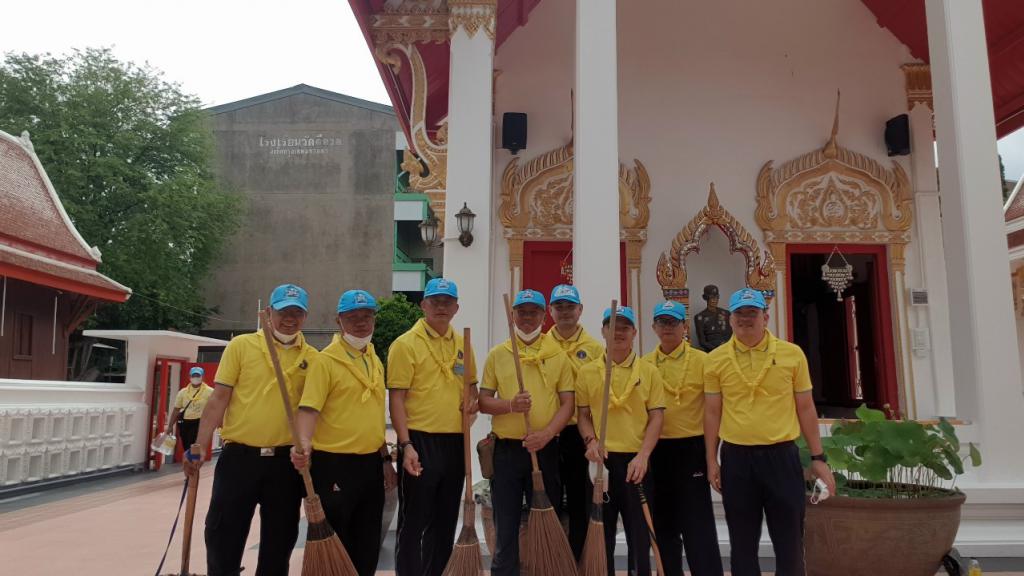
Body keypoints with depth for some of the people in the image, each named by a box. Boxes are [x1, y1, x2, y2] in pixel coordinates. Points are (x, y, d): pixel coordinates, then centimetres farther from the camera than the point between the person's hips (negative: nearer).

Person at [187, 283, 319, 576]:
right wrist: (200, 445, -9)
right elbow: (219, 400, -1)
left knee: (278, 542, 11)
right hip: (239, 456, -1)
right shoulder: (241, 345, 0)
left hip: (286, 461, 2)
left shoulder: (312, 358, 4)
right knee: (223, 536, 5)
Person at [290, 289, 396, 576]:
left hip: (371, 464, 7)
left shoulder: (375, 362, 13)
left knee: (368, 546, 14)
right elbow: (309, 408, -18)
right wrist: (304, 444, -35)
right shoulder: (326, 360, -9)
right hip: (334, 464, -7)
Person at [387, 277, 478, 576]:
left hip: (455, 442, 6)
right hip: (420, 442, -6)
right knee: (413, 521, 3)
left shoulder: (462, 344, 10)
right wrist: (406, 445, -19)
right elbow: (396, 398, -12)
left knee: (446, 520, 16)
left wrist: (474, 400, -2)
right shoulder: (406, 344, -8)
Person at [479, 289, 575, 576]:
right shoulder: (497, 354, 5)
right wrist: (510, 405, -17)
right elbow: (483, 401, 3)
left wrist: (547, 433, -17)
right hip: (507, 449, 0)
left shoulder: (558, 355, 3)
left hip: (546, 449, 0)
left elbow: (568, 403, -1)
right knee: (506, 524, 8)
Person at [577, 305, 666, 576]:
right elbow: (583, 414, 7)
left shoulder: (649, 371, 3)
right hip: (601, 460, 1)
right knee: (602, 531, 9)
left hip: (636, 460, 0)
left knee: (640, 532, 6)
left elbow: (657, 416, 0)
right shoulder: (588, 372, 5)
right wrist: (590, 441, -11)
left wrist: (643, 456, -11)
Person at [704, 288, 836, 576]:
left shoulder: (792, 354, 0)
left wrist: (818, 457, 3)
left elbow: (806, 408, 5)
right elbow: (712, 413, 4)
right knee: (742, 543, 11)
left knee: (789, 540, 6)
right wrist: (711, 461, 2)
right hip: (736, 458, 0)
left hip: (781, 455, 0)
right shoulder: (716, 359, 0)